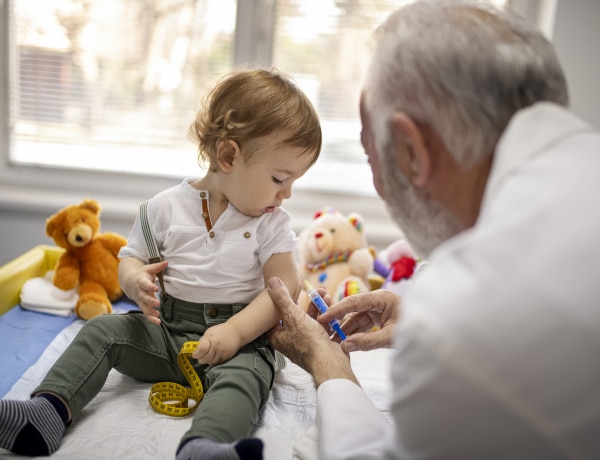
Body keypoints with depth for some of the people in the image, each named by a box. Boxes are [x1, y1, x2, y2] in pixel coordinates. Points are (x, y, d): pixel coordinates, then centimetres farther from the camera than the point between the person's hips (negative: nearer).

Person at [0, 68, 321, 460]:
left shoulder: (272, 223, -2)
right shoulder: (167, 207, 1)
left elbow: (285, 287, -8)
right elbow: (130, 259, 10)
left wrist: (235, 332, -21)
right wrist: (135, 280, -17)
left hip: (239, 337, -3)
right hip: (166, 328, 3)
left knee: (245, 373, -34)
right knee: (103, 330, -11)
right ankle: (48, 413, -18)